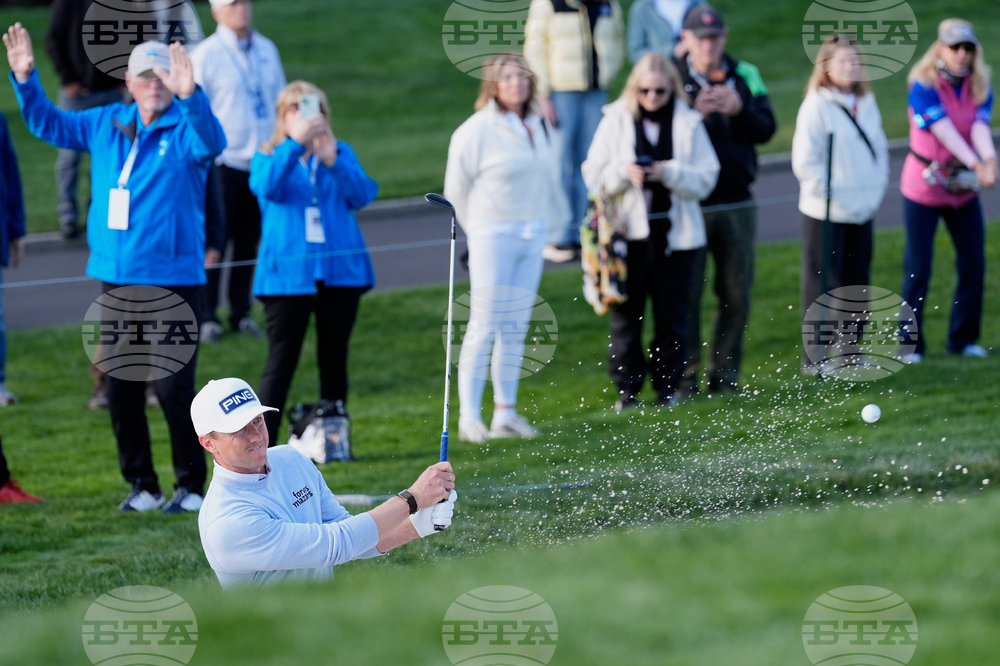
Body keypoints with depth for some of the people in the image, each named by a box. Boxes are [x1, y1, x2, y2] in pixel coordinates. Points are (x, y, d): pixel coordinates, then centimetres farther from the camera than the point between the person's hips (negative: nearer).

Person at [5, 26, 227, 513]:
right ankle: (142, 486, 19)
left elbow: (211, 142, -30)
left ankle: (192, 486, 6)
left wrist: (189, 96, -47)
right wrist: (24, 80, 4)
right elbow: (48, 125, 19)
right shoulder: (106, 125, 9)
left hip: (173, 281, -6)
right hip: (116, 279, 6)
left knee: (174, 389, -7)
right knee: (121, 390, 9)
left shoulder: (185, 129, -7)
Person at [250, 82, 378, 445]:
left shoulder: (341, 154, 12)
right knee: (281, 361, -7)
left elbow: (363, 195, -5)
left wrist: (332, 161, -19)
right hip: (288, 274, -3)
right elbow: (267, 187, -17)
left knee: (334, 360, 6)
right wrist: (295, 144, -27)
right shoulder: (268, 156, 7)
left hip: (339, 270, 3)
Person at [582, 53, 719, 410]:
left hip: (675, 233, 0)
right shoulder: (616, 120, 4)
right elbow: (594, 175, 3)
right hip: (627, 232, 0)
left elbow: (706, 179, 0)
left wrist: (669, 173, -16)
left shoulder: (689, 123, 3)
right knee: (625, 314, 1)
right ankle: (627, 389, 9)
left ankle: (667, 386, 15)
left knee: (672, 314, 4)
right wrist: (624, 173, -16)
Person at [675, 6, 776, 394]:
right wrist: (695, 114, -24)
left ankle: (724, 372, 15)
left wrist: (739, 110, -15)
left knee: (737, 293, 6)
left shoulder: (744, 75, 8)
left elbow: (766, 129, 2)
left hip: (736, 204, 3)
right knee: (686, 293, -3)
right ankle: (684, 375, 4)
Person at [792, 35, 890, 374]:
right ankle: (815, 358, 5)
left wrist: (876, 190, 7)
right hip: (827, 215, -7)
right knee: (823, 285, -2)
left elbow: (880, 148, 19)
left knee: (857, 282, 11)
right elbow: (805, 161, -14)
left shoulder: (866, 102, 10)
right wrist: (833, 194, -15)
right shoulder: (816, 105, -11)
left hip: (863, 212, 7)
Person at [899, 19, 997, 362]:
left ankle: (963, 339, 17)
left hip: (963, 189, 5)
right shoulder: (924, 87, -14)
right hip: (923, 187, -5)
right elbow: (944, 130, -25)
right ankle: (910, 343, 5)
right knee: (918, 269, -4)